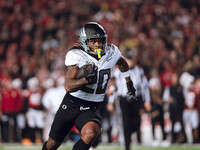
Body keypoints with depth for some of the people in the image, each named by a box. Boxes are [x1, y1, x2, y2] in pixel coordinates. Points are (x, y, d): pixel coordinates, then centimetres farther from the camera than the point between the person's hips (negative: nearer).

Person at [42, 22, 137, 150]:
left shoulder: (111, 52, -4)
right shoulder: (76, 56, -16)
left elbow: (122, 63, 23)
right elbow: (68, 86, -25)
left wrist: (129, 83, 31)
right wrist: (86, 79, -40)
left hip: (92, 109, 1)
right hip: (71, 104, -1)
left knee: (91, 134, -32)